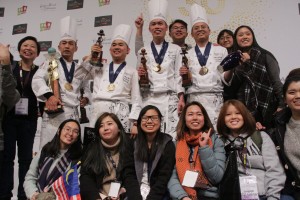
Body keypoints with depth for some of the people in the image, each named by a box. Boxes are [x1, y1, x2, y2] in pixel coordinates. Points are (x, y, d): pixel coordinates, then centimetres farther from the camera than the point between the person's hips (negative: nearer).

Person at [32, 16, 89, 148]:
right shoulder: (51, 63, 10)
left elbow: (87, 88, 28)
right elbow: (37, 80, -5)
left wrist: (86, 98, 6)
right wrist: (49, 95, -22)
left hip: (73, 115, 3)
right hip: (54, 114, -3)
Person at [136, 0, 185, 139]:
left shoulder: (175, 49, 10)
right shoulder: (143, 52, 13)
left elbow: (179, 76, 4)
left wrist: (181, 99, -6)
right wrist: (140, 75, -6)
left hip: (170, 99, -1)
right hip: (148, 99, 1)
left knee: (171, 136, -8)